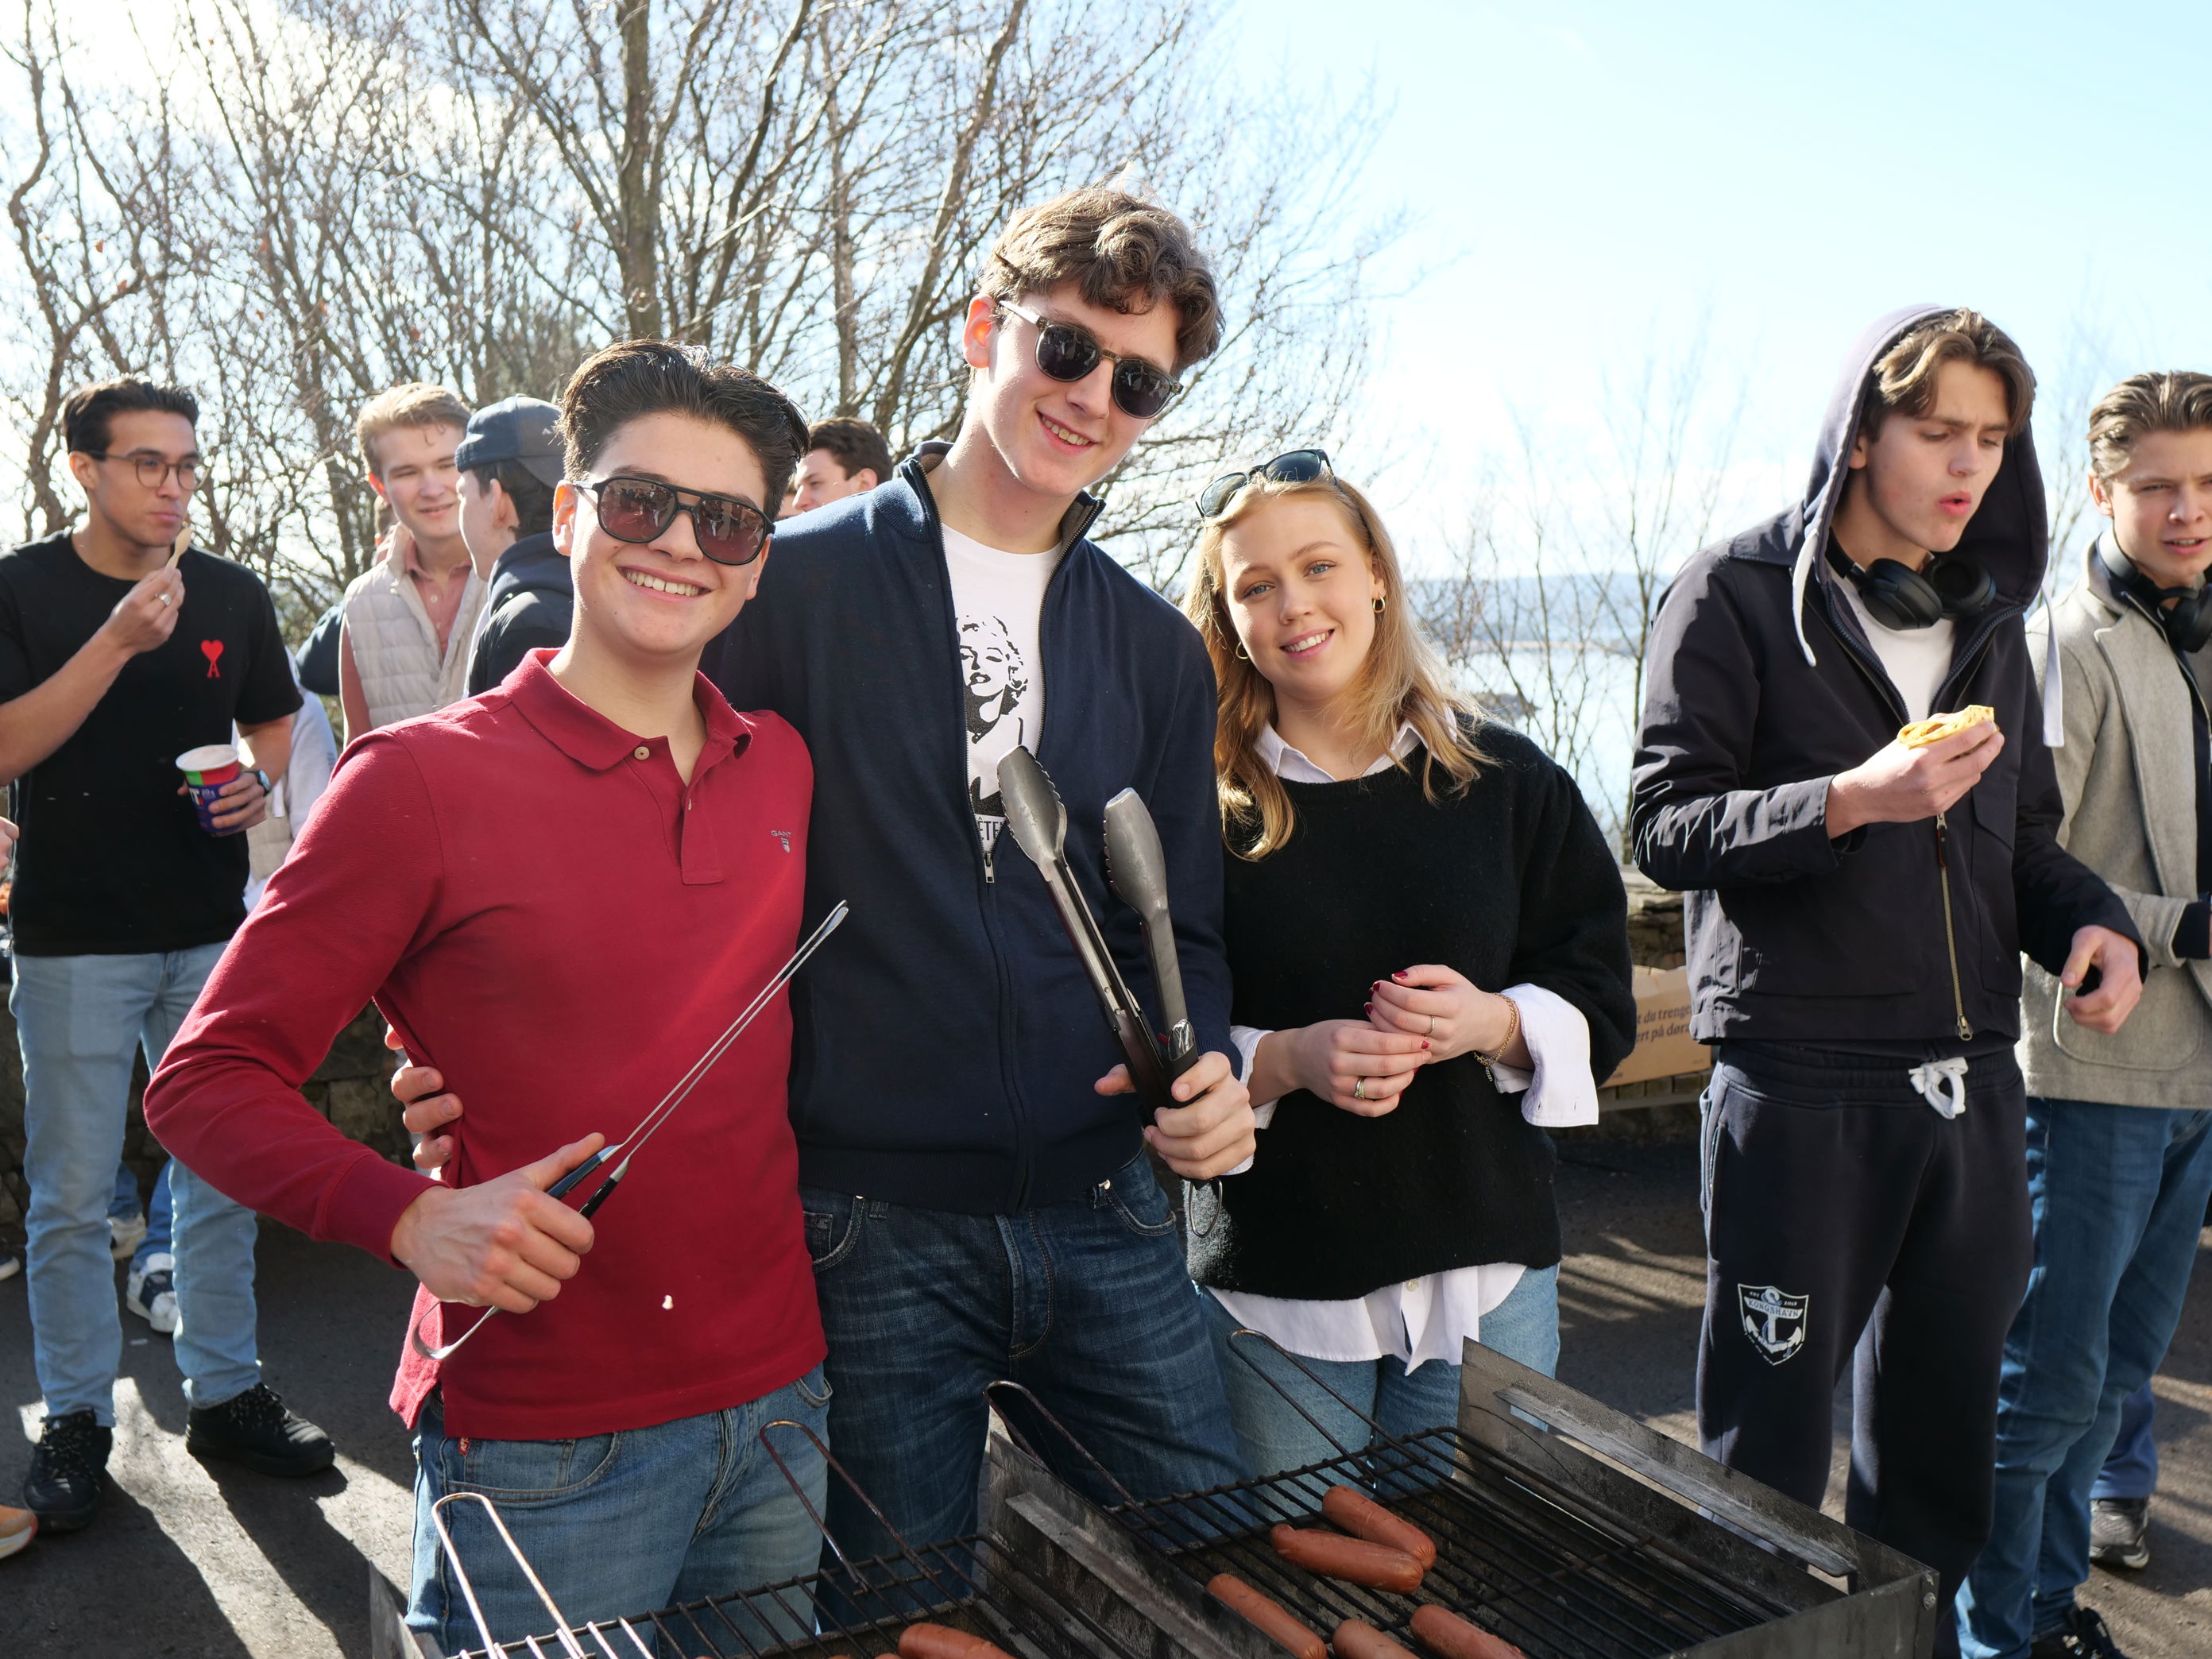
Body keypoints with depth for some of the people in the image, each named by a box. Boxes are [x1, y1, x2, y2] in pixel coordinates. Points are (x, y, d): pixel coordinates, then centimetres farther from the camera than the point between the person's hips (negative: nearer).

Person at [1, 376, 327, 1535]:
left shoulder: (233, 594, 6)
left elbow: (273, 723, 17)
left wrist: (260, 780, -5)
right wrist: (119, 640, -23)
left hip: (211, 928, 3)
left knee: (221, 1178, 10)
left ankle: (225, 1393, 24)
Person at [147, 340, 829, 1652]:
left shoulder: (783, 767, 4)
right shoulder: (422, 780, -11)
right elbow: (206, 1083, -9)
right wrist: (411, 1216, -23)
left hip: (778, 1402, 5)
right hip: (546, 1450, -5)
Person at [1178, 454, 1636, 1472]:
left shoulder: (1507, 781, 2)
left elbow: (1602, 1006, 5)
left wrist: (1495, 1024, -14)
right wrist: (1288, 1059, -19)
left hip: (1488, 1275, 2)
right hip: (1274, 1290, -1)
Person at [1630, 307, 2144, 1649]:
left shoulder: (1988, 619, 16)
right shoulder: (1738, 596, -3)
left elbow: (2022, 836, 20)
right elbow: (1664, 826, -10)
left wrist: (2094, 921, 1)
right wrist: (1852, 801, -22)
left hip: (1971, 1086, 6)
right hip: (1799, 1088, -6)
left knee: (1941, 1455, 17)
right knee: (1769, 1453, 4)